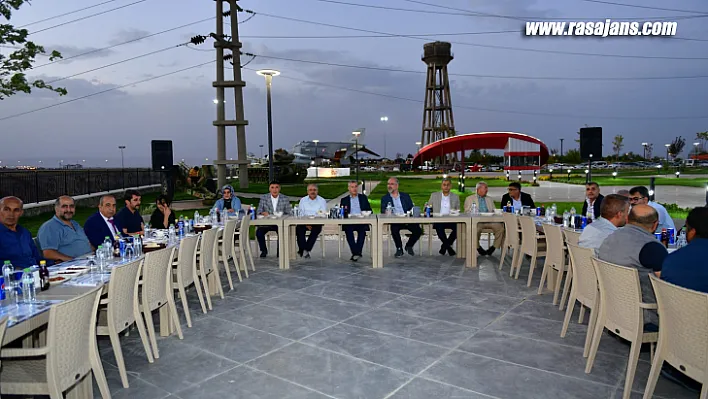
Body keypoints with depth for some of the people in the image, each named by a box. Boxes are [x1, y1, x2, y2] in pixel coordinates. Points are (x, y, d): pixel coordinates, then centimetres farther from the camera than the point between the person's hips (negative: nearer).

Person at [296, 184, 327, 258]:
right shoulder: (303, 200, 12)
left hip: (316, 223, -1)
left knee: (317, 229, -33)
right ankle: (303, 250, -23)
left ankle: (306, 250, -26)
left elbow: (323, 215, -1)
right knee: (299, 228, -29)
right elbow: (300, 214, 3)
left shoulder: (322, 201, 8)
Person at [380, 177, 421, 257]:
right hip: (394, 221, -2)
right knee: (394, 229, -35)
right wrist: (386, 212, -22)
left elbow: (412, 209, 9)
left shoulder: (406, 196, 16)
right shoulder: (385, 198, 13)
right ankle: (399, 249, -8)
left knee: (418, 230, -23)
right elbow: (383, 212, 3)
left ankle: (409, 246, 8)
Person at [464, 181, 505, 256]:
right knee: (476, 229, -38)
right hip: (476, 221, -3)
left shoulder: (490, 199, 27)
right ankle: (478, 248, -12)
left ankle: (493, 248, -16)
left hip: (489, 221, 3)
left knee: (500, 226, -27)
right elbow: (467, 212, 4)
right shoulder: (469, 199, 13)